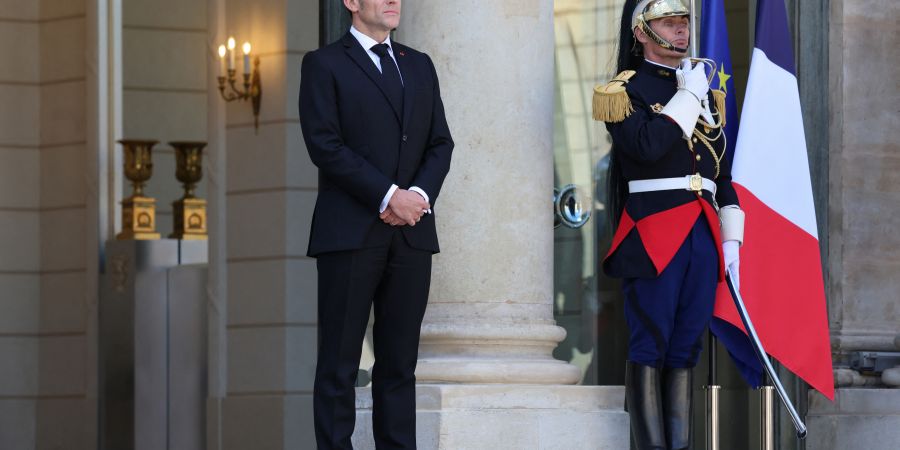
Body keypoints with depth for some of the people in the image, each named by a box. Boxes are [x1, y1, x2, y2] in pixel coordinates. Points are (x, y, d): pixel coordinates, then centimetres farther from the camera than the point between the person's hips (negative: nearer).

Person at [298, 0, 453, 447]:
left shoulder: (420, 66, 18)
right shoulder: (324, 64, 2)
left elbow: (440, 142, 13)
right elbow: (324, 144, -9)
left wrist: (420, 193, -7)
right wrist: (389, 195, -14)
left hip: (411, 233, 5)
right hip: (351, 232, -5)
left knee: (399, 362, 5)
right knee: (339, 364, -3)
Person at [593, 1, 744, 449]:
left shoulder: (704, 92, 20)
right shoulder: (626, 90, 1)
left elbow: (722, 171, 20)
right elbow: (647, 147, -18)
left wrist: (731, 238, 13)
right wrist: (687, 97, -8)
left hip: (702, 234, 6)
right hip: (653, 236, -6)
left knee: (686, 345, 5)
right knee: (650, 345, -5)